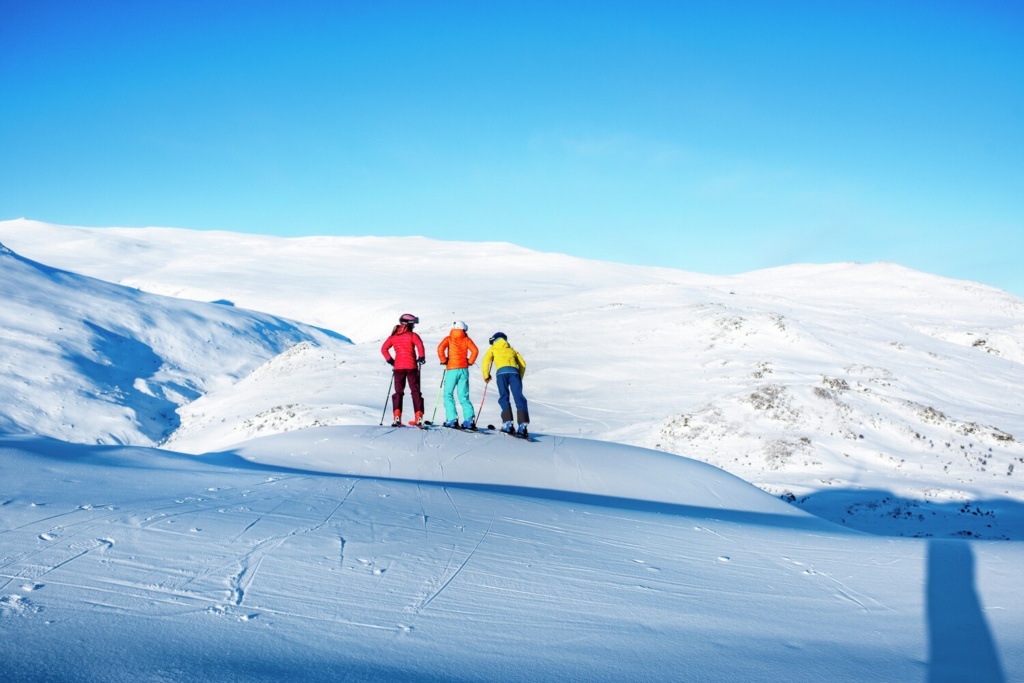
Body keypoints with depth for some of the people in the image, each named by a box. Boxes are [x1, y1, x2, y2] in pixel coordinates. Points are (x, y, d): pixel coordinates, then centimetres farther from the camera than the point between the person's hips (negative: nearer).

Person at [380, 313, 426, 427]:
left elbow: (384, 349, 5)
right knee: (415, 391, 6)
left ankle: (397, 416, -5)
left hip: (398, 367, 3)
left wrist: (390, 360, 11)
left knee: (398, 392, 9)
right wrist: (421, 357, -6)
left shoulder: (393, 336, 9)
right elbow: (420, 345, -19)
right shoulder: (412, 335, -3)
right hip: (411, 366, -3)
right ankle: (419, 416, 1)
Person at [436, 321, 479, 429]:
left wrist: (443, 361, 0)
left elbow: (440, 348, -12)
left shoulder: (448, 339, 4)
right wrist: (470, 362, 5)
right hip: (464, 369, 2)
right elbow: (475, 350, -6)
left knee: (448, 395, 5)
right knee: (463, 396, 7)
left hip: (451, 369, -2)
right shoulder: (466, 339, 7)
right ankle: (469, 418, -6)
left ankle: (452, 419, -7)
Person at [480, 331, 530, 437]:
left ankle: (508, 423, -16)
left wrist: (486, 375, 20)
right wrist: (520, 378, 29)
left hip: (501, 372, -2)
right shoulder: (512, 350, 36)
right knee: (519, 397, -5)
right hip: (514, 371, 2)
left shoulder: (493, 349, 27)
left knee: (504, 397, -1)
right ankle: (523, 424, -20)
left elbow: (485, 362, 11)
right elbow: (522, 364, 24)